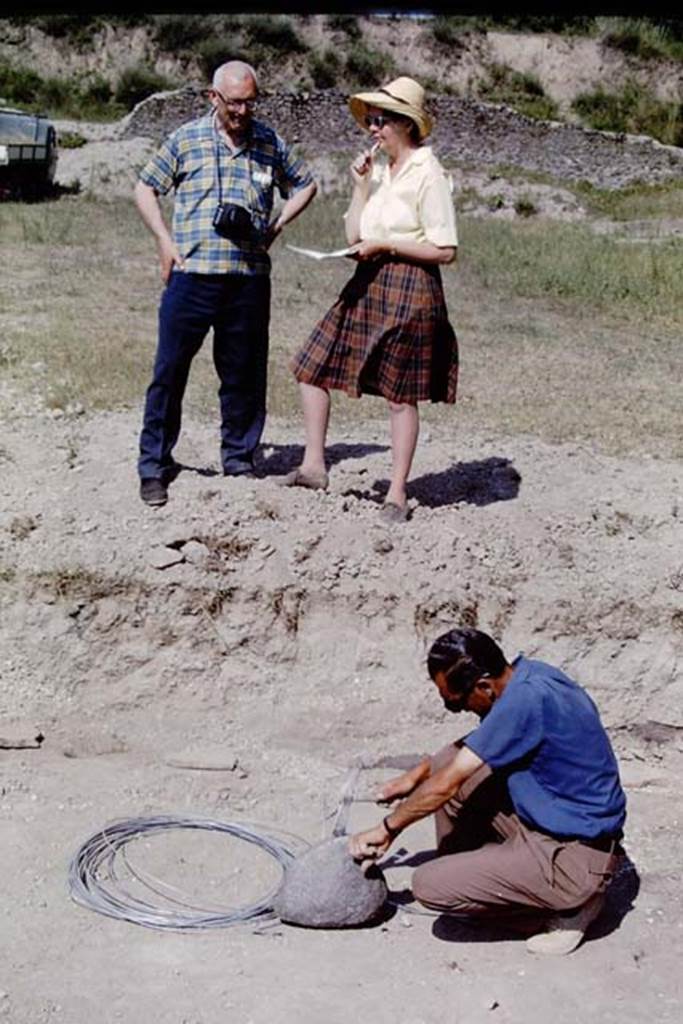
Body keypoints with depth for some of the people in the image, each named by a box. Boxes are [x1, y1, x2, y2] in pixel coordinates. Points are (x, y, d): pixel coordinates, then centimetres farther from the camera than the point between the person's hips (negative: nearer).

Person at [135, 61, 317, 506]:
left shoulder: (271, 143, 10)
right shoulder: (186, 139, 5)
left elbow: (305, 185, 23)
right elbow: (146, 189, 13)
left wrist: (277, 225, 9)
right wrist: (164, 239, 0)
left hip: (250, 279, 2)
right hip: (191, 274, -2)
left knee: (244, 374, 7)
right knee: (170, 369, -3)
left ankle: (240, 461, 21)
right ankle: (155, 466, 5)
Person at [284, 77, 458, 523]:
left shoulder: (428, 174, -11)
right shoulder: (379, 169, 12)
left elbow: (445, 250, -15)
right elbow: (354, 236, 9)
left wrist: (384, 245, -16)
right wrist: (361, 185, -1)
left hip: (409, 288, -8)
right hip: (368, 285, 8)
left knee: (401, 395, 1)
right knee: (312, 366, 6)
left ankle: (397, 494, 11)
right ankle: (314, 465, 15)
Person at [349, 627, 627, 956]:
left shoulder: (526, 699, -26)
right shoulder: (525, 674, 1)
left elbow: (445, 784, -19)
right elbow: (476, 744, 22)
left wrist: (387, 829, -5)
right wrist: (417, 774, 16)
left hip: (576, 858, -9)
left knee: (429, 885, -15)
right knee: (448, 761, 8)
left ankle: (566, 908, -2)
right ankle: (463, 872, 18)